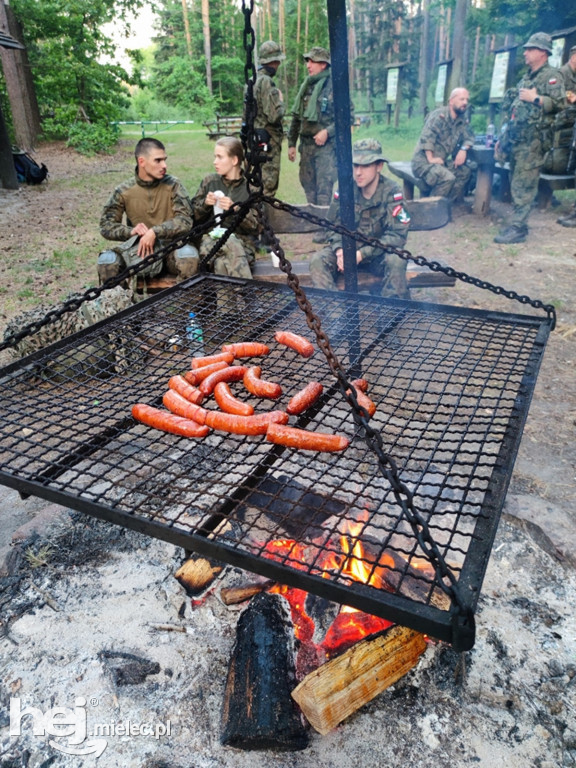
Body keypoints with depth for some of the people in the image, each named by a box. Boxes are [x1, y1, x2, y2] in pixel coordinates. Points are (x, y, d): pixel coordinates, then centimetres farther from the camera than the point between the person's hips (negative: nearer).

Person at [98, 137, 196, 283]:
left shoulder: (172, 185, -2)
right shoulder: (124, 191, 1)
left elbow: (185, 220, -10)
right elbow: (106, 226, 4)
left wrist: (154, 232, -23)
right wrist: (131, 231, -16)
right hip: (137, 248, 1)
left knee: (189, 254, -34)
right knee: (106, 261, -26)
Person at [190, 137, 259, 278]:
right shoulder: (209, 181, 12)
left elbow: (255, 226, -1)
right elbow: (194, 216, 16)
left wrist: (235, 209, -15)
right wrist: (205, 204, -5)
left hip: (241, 240, -1)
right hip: (211, 238, 1)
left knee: (221, 264, -35)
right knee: (232, 246, -34)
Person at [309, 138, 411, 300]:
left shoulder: (391, 192, -14)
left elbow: (398, 235, -20)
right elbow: (334, 225, 2)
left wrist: (362, 254, -28)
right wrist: (340, 250, -19)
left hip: (378, 253, -2)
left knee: (396, 262, -33)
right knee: (317, 261, -23)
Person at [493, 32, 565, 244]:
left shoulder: (551, 76, -3)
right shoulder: (526, 78, 23)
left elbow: (560, 103, -14)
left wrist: (535, 99, -16)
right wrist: (502, 137, 20)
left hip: (532, 140, -9)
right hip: (515, 138, 9)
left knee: (523, 186, -12)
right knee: (516, 185, 10)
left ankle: (516, 229, -13)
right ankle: (518, 224, 17)